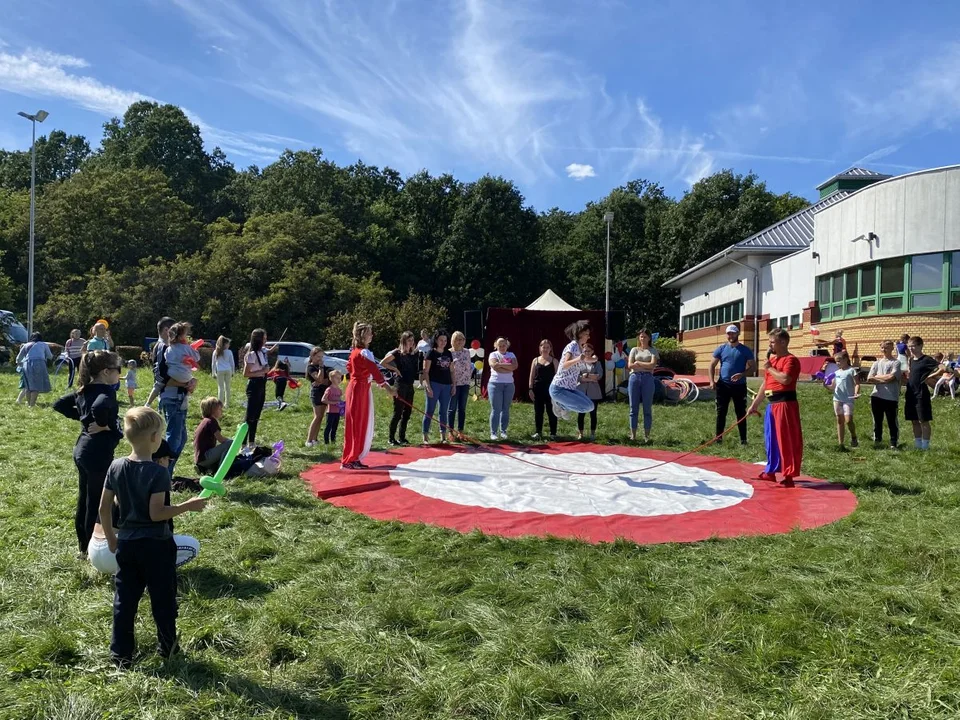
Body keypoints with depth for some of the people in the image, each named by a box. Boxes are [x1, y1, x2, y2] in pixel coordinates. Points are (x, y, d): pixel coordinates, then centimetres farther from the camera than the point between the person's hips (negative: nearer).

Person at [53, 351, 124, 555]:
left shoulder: (84, 390, 8)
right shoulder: (107, 392, -19)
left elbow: (59, 404, 17)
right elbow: (99, 407, -40)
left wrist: (80, 416, 13)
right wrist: (105, 425, -23)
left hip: (82, 450, 9)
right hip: (99, 454, -9)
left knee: (84, 498, 18)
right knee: (96, 502, 2)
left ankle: (83, 546, 30)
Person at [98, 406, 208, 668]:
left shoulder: (116, 467, -2)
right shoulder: (158, 473, -21)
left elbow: (104, 508, 4)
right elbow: (156, 513, -22)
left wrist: (111, 538, 15)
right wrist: (189, 506, -14)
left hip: (126, 543, 5)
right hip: (155, 546, -5)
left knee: (125, 599, 14)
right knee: (163, 598, 12)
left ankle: (121, 653, 21)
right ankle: (167, 647, 26)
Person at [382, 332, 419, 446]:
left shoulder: (414, 354, 10)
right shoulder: (397, 353, -7)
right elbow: (383, 363, -11)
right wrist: (395, 369, -11)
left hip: (410, 385, 7)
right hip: (400, 385, -7)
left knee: (407, 413, 9)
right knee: (398, 413, -4)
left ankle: (402, 438, 18)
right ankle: (392, 438, 4)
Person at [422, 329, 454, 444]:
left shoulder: (449, 354, 13)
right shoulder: (431, 353, -3)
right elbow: (425, 371, -7)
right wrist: (428, 386, -15)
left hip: (446, 385, 5)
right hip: (434, 384, -5)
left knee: (444, 411, 8)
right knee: (430, 411, -3)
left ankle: (443, 435, 14)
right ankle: (425, 436, 1)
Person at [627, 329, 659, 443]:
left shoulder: (652, 350, 10)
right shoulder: (634, 350, 15)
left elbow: (652, 365, -6)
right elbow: (630, 365, 2)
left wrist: (638, 363, -2)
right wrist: (646, 366, -4)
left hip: (647, 378, -1)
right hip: (634, 378, 2)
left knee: (647, 408, 0)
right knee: (634, 408, 2)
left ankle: (646, 435, 5)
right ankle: (633, 434, 6)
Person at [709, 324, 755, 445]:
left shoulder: (745, 350, 2)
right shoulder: (721, 349, 6)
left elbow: (753, 366, 1)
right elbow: (712, 365, 7)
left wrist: (742, 374, -17)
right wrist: (712, 381, -5)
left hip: (740, 386, -1)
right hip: (723, 385, 1)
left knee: (741, 413, 4)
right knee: (721, 412, 4)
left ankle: (743, 439, 9)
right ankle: (718, 437, 10)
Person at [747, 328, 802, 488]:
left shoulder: (790, 360, -10)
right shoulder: (771, 359, 17)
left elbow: (785, 379, -29)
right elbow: (765, 384, 22)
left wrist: (769, 368, -15)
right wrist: (754, 405, 22)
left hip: (785, 404, -9)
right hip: (772, 405, 9)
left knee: (787, 440, -5)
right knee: (771, 439, 15)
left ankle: (789, 476, 1)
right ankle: (771, 471, 27)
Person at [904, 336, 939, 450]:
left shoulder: (926, 360, -11)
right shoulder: (911, 360, 11)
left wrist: (931, 376, -16)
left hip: (921, 395, -7)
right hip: (911, 395, 7)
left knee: (923, 421, 0)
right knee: (915, 421, 12)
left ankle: (925, 446, 7)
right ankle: (917, 445, 20)